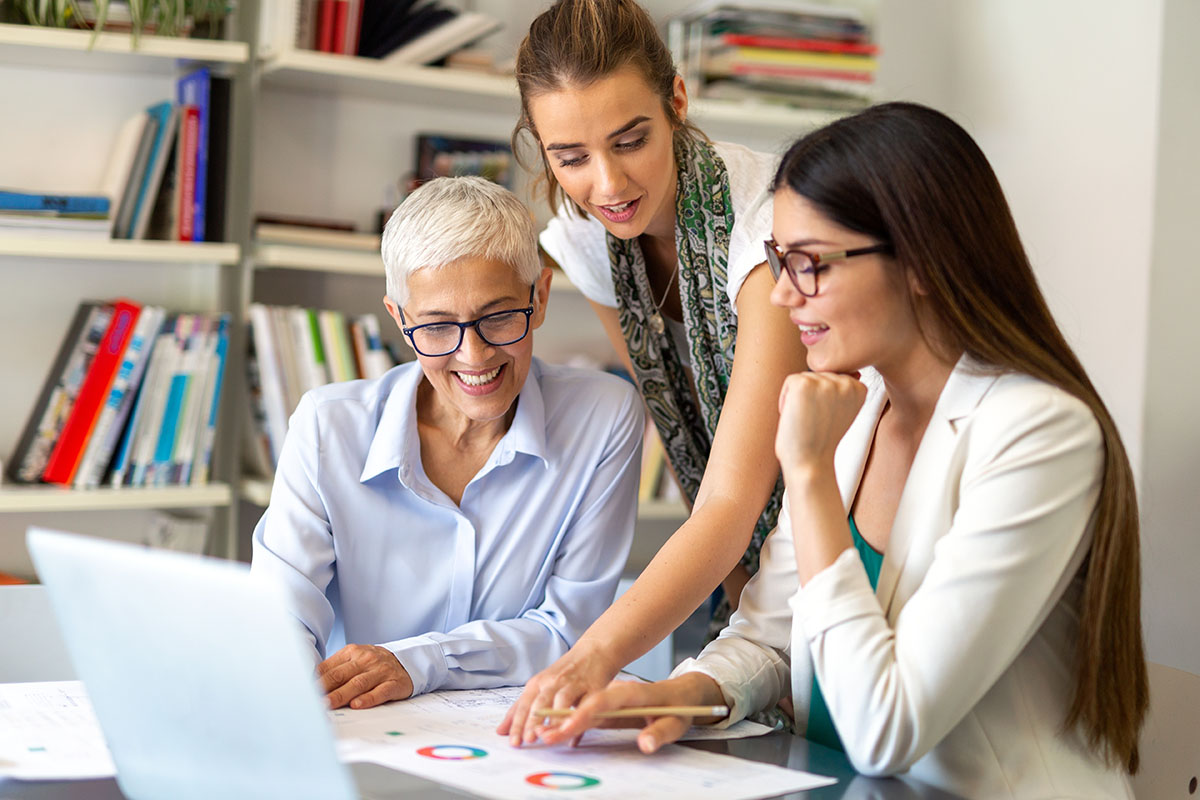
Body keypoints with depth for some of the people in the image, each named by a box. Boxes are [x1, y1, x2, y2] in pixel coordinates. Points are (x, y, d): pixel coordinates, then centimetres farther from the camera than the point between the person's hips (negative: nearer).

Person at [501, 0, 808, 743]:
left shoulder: (768, 222, -31)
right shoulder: (584, 236, -10)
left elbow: (733, 499, -38)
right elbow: (681, 433, 1)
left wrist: (599, 652, -50)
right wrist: (744, 592, -6)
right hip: (758, 551, 5)